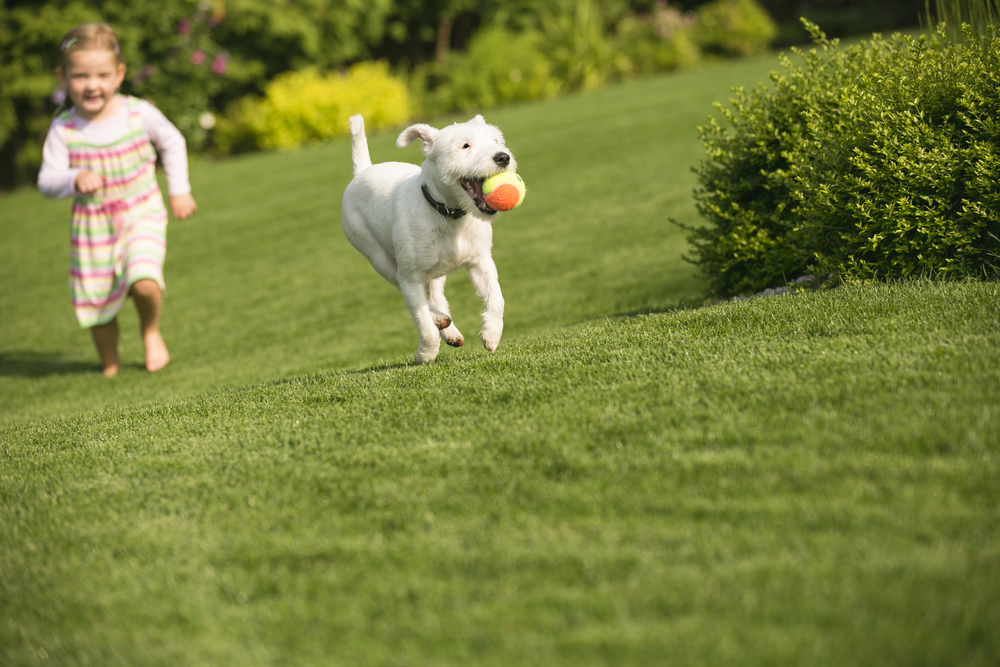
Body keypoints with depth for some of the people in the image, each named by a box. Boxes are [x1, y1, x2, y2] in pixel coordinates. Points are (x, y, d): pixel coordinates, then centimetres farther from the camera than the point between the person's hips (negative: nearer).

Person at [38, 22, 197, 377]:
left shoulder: (139, 114, -12)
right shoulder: (63, 129, -14)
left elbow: (172, 143, 6)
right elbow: (47, 180, -14)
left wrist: (179, 190, 6)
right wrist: (75, 181, -35)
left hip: (141, 215, -1)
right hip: (92, 225, 1)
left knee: (144, 283, -24)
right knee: (96, 301, 9)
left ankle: (151, 330, 10)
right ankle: (109, 365, 36)